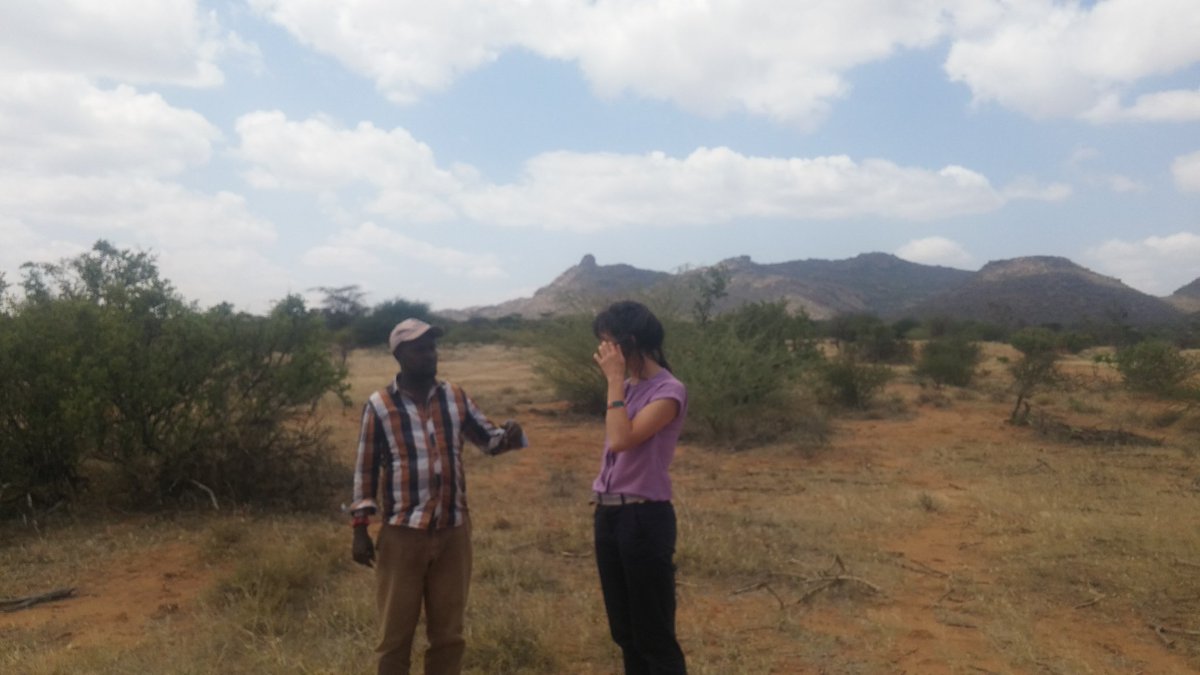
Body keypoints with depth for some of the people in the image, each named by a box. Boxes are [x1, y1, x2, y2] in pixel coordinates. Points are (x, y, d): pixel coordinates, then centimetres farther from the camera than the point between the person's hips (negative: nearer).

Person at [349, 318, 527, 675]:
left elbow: (488, 439, 10)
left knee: (448, 633, 14)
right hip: (402, 534, -3)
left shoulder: (455, 397, 3)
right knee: (396, 634, 9)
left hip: (453, 532, 3)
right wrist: (360, 529, -4)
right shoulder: (379, 405, -6)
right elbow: (365, 469, -2)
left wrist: (510, 436, -14)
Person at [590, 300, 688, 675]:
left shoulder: (668, 390, -13)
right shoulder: (625, 388, 12)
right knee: (624, 632, 18)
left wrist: (615, 379, -18)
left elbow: (622, 440, -24)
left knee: (654, 635, 1)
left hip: (644, 518, -8)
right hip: (609, 515, 9)